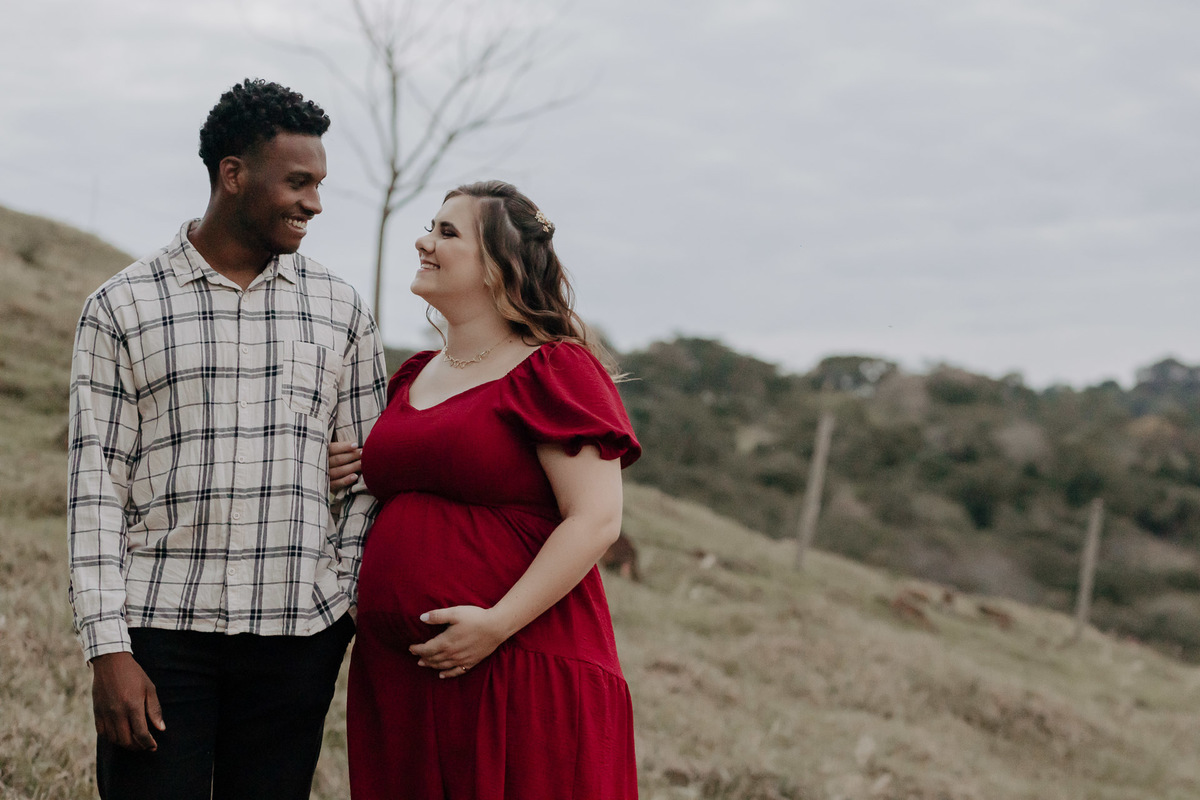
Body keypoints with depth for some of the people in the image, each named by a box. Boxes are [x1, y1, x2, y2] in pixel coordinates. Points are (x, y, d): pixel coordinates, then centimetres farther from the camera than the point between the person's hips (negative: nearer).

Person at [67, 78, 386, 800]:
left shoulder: (339, 309, 11)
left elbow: (370, 476, 13)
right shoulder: (122, 306, 4)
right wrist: (107, 648, -8)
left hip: (295, 633, 2)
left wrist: (353, 605, 2)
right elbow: (98, 481, -1)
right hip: (158, 631, -2)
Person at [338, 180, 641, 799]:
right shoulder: (415, 377, 16)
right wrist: (357, 476, 10)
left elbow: (596, 520, -15)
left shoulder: (553, 370, -7)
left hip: (518, 673, -7)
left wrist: (497, 624, -20)